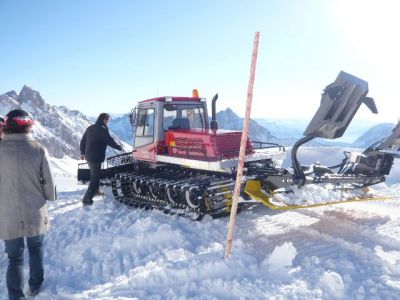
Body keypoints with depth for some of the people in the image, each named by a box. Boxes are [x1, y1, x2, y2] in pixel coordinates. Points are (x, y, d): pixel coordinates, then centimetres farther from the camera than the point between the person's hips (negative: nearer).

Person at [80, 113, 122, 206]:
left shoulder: (90, 128, 12)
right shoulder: (102, 129, -14)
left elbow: (83, 141, 18)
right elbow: (110, 141, -16)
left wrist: (82, 152, 29)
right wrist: (119, 147, -1)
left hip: (88, 156, 9)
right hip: (96, 157, -9)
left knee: (94, 174, 26)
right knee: (95, 178, -5)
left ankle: (95, 190, 42)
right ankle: (87, 199, -5)